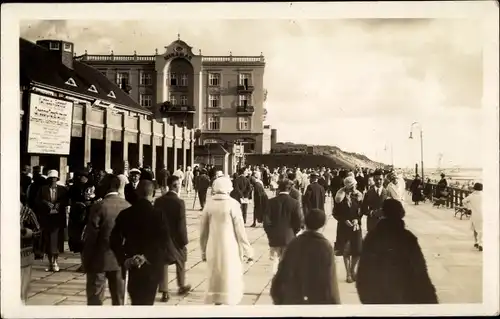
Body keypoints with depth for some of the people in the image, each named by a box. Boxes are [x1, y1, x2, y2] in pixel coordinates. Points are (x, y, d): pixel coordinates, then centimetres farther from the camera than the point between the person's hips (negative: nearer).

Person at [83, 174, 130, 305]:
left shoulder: (99, 206, -14)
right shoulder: (128, 206, -1)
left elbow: (90, 237, -11)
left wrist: (86, 260, -1)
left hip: (100, 259, -4)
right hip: (120, 259, 4)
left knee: (95, 299, 6)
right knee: (119, 298, 13)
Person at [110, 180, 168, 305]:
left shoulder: (125, 214, -1)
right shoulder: (157, 214, -12)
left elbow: (114, 241, -5)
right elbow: (162, 242, -21)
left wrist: (124, 260, -7)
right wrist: (148, 257, -18)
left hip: (132, 266, 4)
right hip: (151, 267, -3)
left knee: (136, 301, 22)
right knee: (146, 302, 5)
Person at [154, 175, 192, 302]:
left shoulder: (158, 201, -3)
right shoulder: (179, 202, -17)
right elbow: (181, 224, -18)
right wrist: (184, 240, -9)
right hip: (176, 238, -3)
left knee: (163, 263, 7)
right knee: (180, 262, 17)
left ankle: (164, 292, 7)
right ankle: (182, 286, 33)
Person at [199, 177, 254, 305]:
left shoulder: (209, 205, -1)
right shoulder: (233, 204, -11)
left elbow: (203, 231, 6)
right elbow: (240, 230, -11)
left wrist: (204, 250, 18)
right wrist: (248, 251, -3)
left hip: (213, 249, 3)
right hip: (230, 249, -3)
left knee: (215, 279, 15)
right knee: (231, 279, 7)